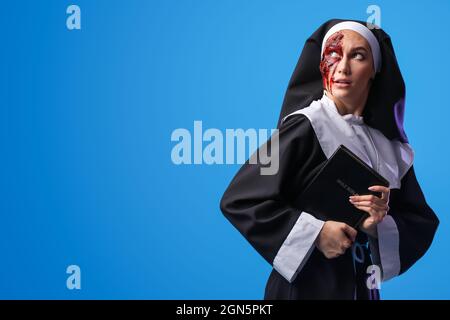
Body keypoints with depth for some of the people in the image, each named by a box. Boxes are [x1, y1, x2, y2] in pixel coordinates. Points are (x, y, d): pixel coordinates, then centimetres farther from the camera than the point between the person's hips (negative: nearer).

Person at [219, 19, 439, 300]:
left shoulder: (389, 149, 1)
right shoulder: (305, 128, -13)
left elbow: (423, 222, 4)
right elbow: (239, 200, -18)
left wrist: (381, 226, -15)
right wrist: (315, 232, -21)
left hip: (364, 287, 5)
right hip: (306, 286, -5)